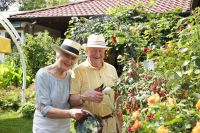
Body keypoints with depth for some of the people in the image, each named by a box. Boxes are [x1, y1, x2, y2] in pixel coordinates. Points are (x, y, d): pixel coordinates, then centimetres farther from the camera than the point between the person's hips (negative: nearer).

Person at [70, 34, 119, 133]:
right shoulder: (79, 70, -12)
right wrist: (84, 96, -35)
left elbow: (117, 95, 11)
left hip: (110, 122, 4)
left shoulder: (111, 69, 3)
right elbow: (71, 100, -15)